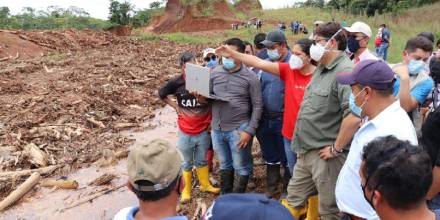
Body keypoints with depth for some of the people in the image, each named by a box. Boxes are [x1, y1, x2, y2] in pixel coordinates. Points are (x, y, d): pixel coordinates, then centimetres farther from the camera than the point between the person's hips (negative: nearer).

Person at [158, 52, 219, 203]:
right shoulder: (176, 82, -8)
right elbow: (162, 94, 9)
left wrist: (204, 99, -28)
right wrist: (176, 107, -1)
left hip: (203, 130, 0)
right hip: (185, 131, 0)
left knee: (202, 160, 20)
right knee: (186, 162, 14)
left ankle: (205, 184, 40)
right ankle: (186, 190, 31)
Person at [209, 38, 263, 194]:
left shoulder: (250, 77, -9)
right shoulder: (215, 73, 3)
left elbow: (257, 106, -8)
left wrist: (250, 131, -14)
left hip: (238, 129, -4)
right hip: (217, 129, 4)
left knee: (241, 167, 9)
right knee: (224, 165, 21)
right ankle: (225, 196, 37)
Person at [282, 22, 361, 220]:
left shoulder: (345, 72, -20)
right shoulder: (321, 68, 12)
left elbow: (354, 115, -30)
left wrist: (336, 149, -21)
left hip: (325, 155, -9)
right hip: (306, 151, 9)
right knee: (293, 202, 19)